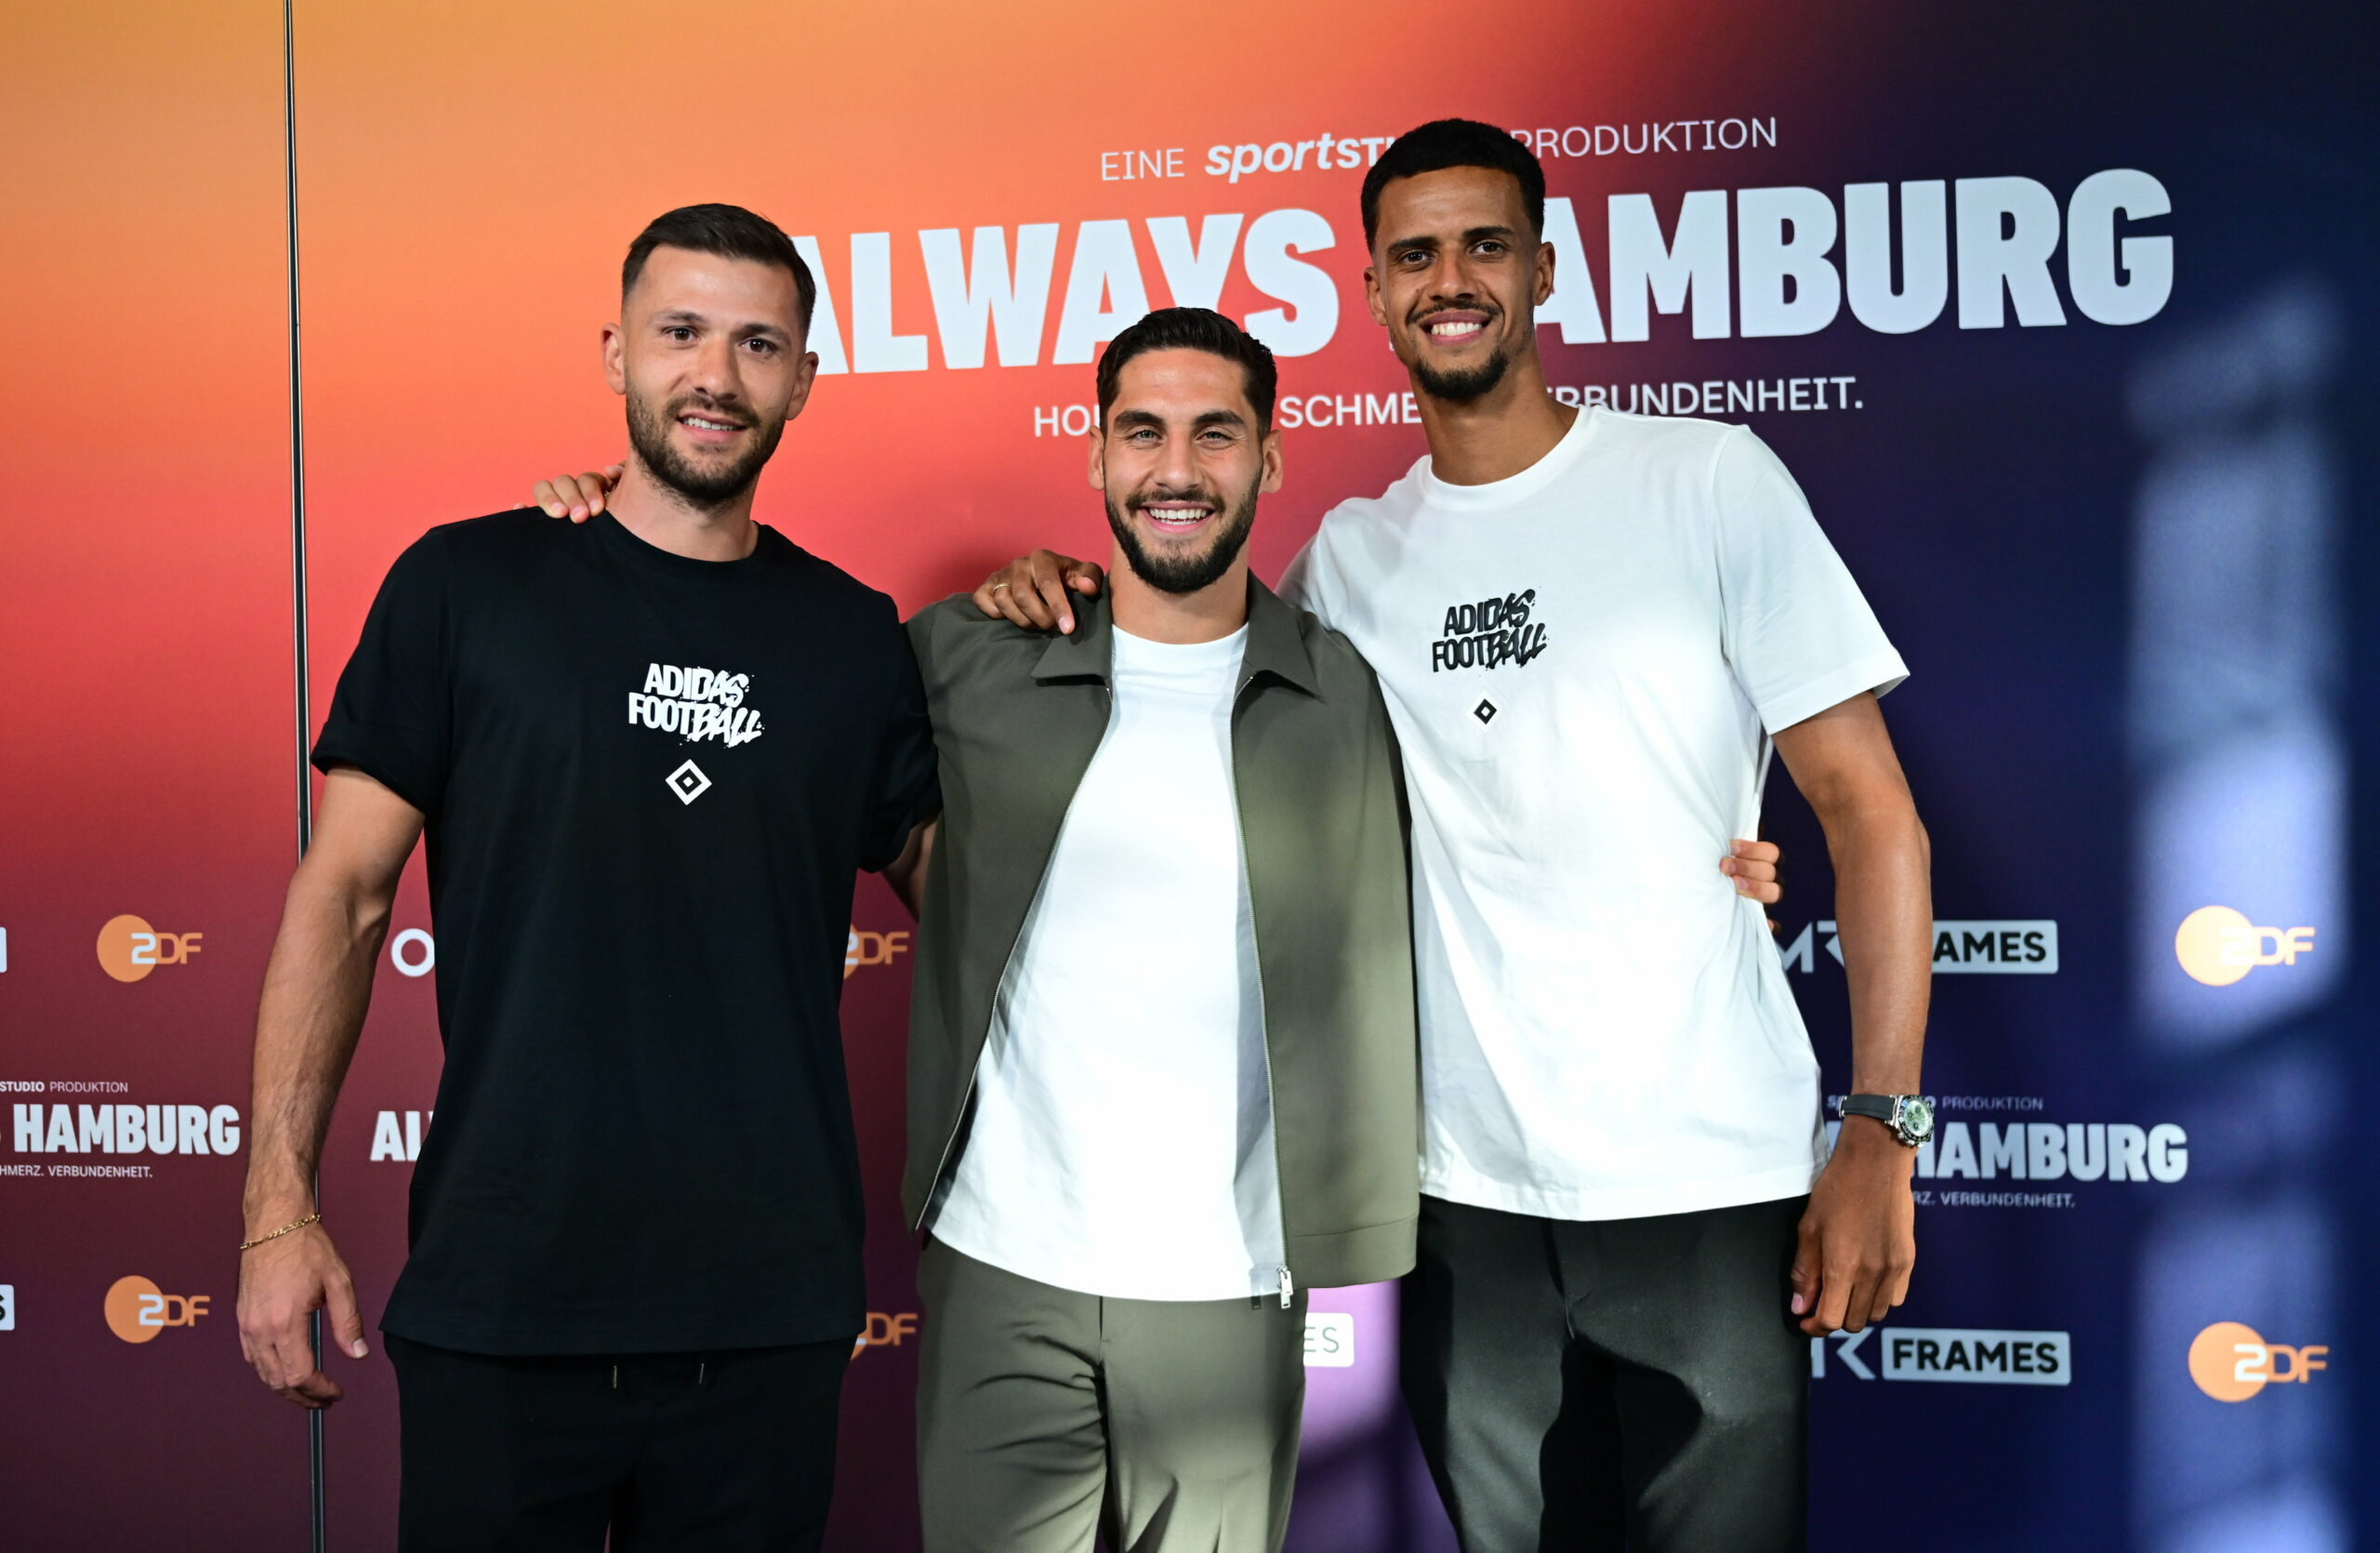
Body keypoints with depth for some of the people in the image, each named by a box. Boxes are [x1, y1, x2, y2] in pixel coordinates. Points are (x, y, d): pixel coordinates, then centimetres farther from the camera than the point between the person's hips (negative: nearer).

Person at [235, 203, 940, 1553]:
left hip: (769, 1314, 2)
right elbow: (344, 895, 0)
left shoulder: (857, 635, 6)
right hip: (502, 1294, -2)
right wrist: (281, 1205, -6)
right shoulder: (466, 586, 0)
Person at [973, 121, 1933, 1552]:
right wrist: (1066, 611, -1)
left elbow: (1868, 809, -3)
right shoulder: (1349, 557, 8)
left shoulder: (1710, 482, -2)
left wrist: (1882, 1125, -11)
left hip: (1708, 1185, -3)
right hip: (1467, 1193, 3)